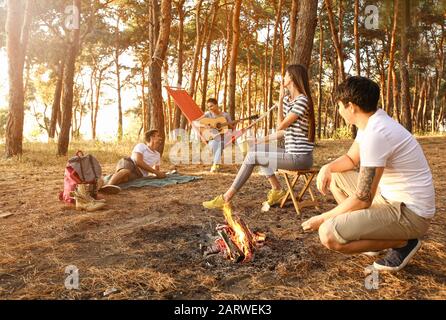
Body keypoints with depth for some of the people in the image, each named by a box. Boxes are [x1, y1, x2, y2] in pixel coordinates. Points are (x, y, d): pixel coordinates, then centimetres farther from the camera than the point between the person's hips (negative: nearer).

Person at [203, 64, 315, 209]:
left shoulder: (302, 100, -14)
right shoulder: (288, 99, 14)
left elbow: (280, 126, -15)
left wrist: (281, 99, -13)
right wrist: (263, 140, 8)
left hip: (300, 156, -9)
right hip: (292, 152, 9)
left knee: (252, 156, -11)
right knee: (256, 150, 11)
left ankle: (226, 198, -5)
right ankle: (277, 189, 6)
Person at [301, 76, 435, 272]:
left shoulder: (375, 134, -26)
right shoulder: (371, 122, 5)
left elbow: (363, 200, -26)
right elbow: (351, 159, 20)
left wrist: (322, 219, -13)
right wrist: (328, 167, -2)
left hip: (409, 212, -10)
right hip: (390, 196, 10)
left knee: (328, 235, -23)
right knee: (335, 177, 17)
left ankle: (403, 242, -2)